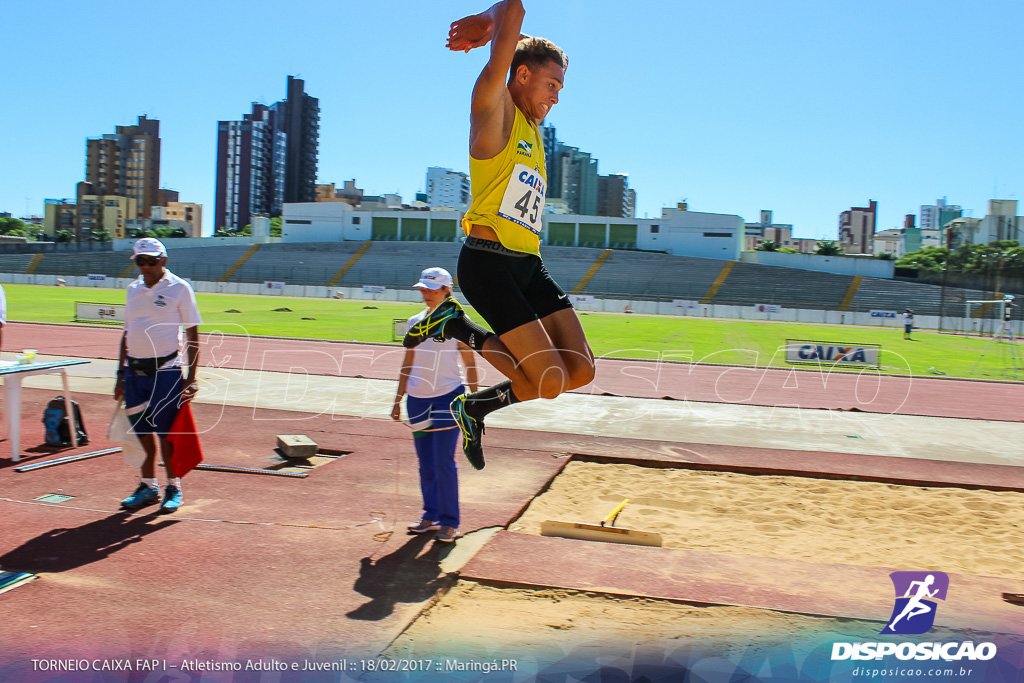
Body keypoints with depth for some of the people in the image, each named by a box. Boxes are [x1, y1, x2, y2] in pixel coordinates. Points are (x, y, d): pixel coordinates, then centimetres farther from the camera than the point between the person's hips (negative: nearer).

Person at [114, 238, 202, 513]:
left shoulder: (179, 288, -3)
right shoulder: (133, 290, 13)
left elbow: (192, 334, -4)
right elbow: (127, 333, 19)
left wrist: (191, 377, -10)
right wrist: (121, 374, 15)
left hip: (165, 371, -5)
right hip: (134, 371, 5)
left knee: (165, 432, -2)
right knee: (142, 430, 10)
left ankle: (174, 487, 13)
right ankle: (149, 486, 23)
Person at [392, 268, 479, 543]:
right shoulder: (415, 322, 10)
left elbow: (470, 364, 0)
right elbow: (408, 364, 16)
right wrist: (398, 399, 15)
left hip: (448, 397, -5)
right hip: (417, 399, 5)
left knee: (443, 461, -7)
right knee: (425, 463, 10)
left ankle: (449, 522, 4)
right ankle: (431, 517, 22)